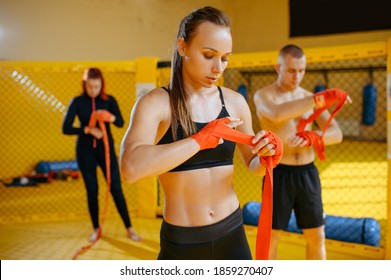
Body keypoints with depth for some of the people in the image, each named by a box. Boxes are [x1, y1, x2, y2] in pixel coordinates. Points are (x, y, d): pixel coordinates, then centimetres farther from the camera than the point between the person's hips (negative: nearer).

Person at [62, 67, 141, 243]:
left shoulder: (109, 100, -1)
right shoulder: (77, 102, -3)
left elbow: (121, 123, -14)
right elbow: (66, 128, -10)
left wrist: (111, 118, -36)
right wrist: (88, 130, -23)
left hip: (106, 148, 0)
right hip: (85, 151, 0)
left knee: (116, 188, -1)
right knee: (91, 190, 6)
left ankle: (129, 229, 7)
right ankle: (96, 229, 20)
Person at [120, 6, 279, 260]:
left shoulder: (235, 102, 0)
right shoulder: (155, 103, -12)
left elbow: (253, 165, 13)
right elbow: (131, 168, -29)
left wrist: (265, 156, -9)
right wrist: (200, 140, -29)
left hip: (232, 233, 4)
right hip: (181, 242, -3)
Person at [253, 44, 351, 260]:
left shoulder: (310, 99, 9)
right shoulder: (262, 95, -5)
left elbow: (336, 134, -1)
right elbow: (278, 114, -30)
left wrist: (310, 137, -23)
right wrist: (323, 98, -31)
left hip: (308, 174, 4)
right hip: (279, 174, -4)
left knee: (317, 237, 9)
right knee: (271, 237, 4)